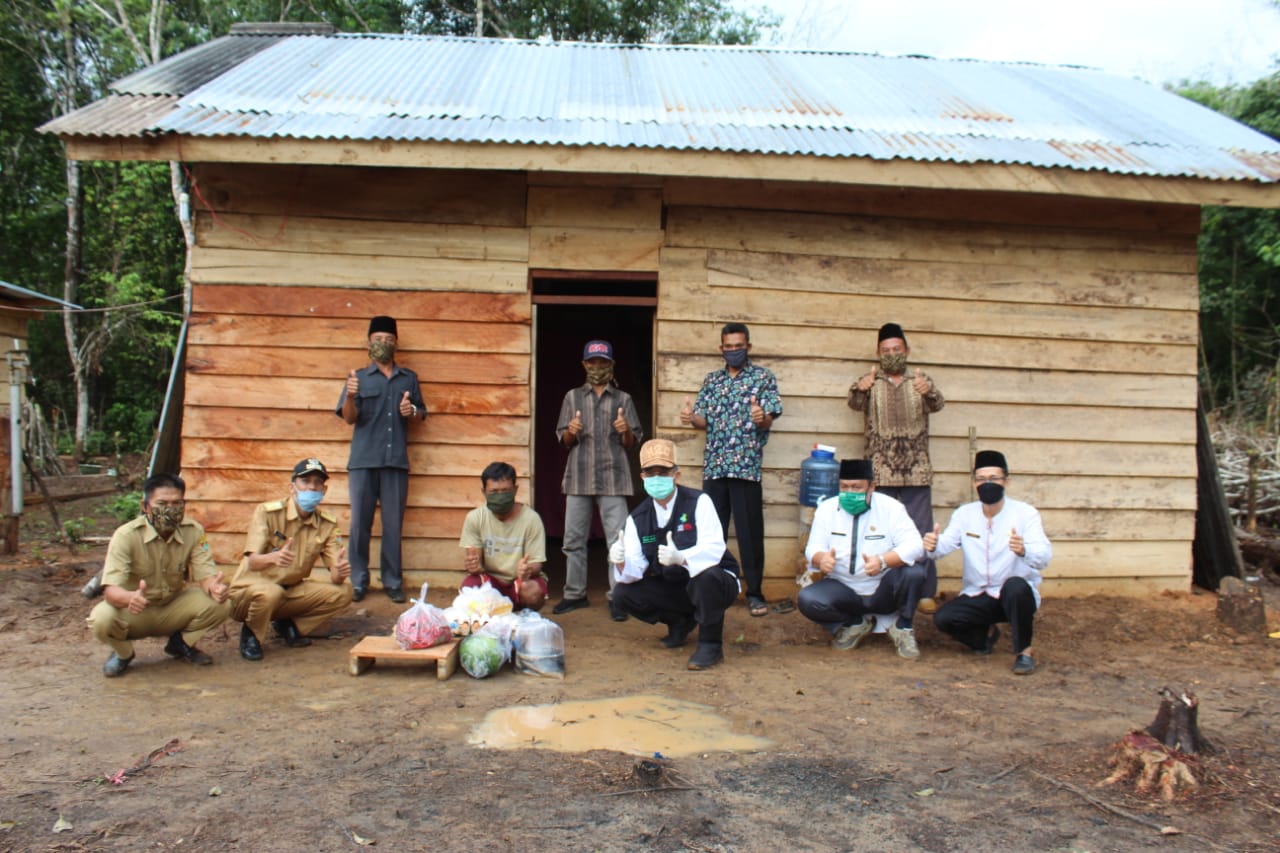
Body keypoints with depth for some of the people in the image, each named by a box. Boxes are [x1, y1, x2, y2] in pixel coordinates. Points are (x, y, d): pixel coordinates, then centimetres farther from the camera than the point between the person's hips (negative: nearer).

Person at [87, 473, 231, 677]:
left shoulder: (194, 532, -13)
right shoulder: (126, 535, -23)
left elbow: (205, 574, -16)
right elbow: (110, 590, -30)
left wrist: (214, 587, -42)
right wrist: (130, 598, -55)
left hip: (173, 609, 2)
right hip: (133, 611, -2)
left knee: (220, 604, -23)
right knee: (101, 619, -34)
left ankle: (181, 644, 8)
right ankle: (123, 652, 3)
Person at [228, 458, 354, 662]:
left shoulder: (327, 524, -4)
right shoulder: (267, 512, -15)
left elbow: (335, 575, -10)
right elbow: (253, 562, -25)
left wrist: (340, 572, -36)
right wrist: (273, 558, -49)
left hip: (290, 592, 4)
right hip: (250, 590, -4)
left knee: (343, 592, -17)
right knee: (270, 592, -38)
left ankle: (288, 625, 5)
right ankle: (251, 634, -4)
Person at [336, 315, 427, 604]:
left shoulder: (409, 378, 16)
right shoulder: (359, 377, 9)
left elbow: (422, 414, 19)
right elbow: (349, 417, -1)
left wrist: (412, 411, -4)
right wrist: (350, 396, -22)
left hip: (397, 461, 1)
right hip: (363, 461, -1)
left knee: (393, 524, 3)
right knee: (360, 522, 1)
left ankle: (393, 581, 10)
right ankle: (358, 582, 8)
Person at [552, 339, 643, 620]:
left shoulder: (623, 399, 10)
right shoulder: (573, 396, 13)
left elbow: (632, 443, 9)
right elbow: (563, 440, 12)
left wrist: (626, 431, -13)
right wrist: (571, 432, -11)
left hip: (612, 477, -2)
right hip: (579, 476, 2)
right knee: (574, 539, 6)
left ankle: (617, 597, -2)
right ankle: (575, 593, 17)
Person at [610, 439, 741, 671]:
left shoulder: (698, 502, -17)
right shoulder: (637, 518, -4)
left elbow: (714, 549, -30)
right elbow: (635, 570, -11)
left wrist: (679, 558, -48)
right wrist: (621, 563, -35)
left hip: (715, 583, -5)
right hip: (671, 588, 5)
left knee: (706, 575, -38)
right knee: (623, 594, -13)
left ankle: (710, 644, -14)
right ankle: (680, 622, 13)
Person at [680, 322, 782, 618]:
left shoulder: (763, 377, 5)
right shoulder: (712, 380, 15)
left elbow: (769, 419, -4)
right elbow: (705, 421, 11)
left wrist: (761, 418, -28)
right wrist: (691, 418, -12)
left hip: (746, 464, -3)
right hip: (714, 465, 4)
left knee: (750, 531, -2)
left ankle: (754, 592, 6)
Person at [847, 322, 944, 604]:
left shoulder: (921, 381, 10)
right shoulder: (871, 383, 8)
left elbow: (937, 405, -10)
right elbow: (856, 404, -12)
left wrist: (928, 391, -35)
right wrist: (859, 389, -37)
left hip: (916, 472, 1)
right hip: (880, 473, 0)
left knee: (921, 533, 0)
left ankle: (924, 592, 8)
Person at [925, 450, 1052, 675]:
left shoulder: (1025, 513, -12)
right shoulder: (964, 514, -1)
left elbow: (1044, 557, -25)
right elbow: (945, 545, -16)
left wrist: (1023, 550, -49)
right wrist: (932, 545, -40)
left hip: (1016, 595, -3)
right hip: (977, 597, 3)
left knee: (1015, 586, -36)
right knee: (943, 618, -21)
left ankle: (1024, 651, -12)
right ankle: (986, 634, 14)